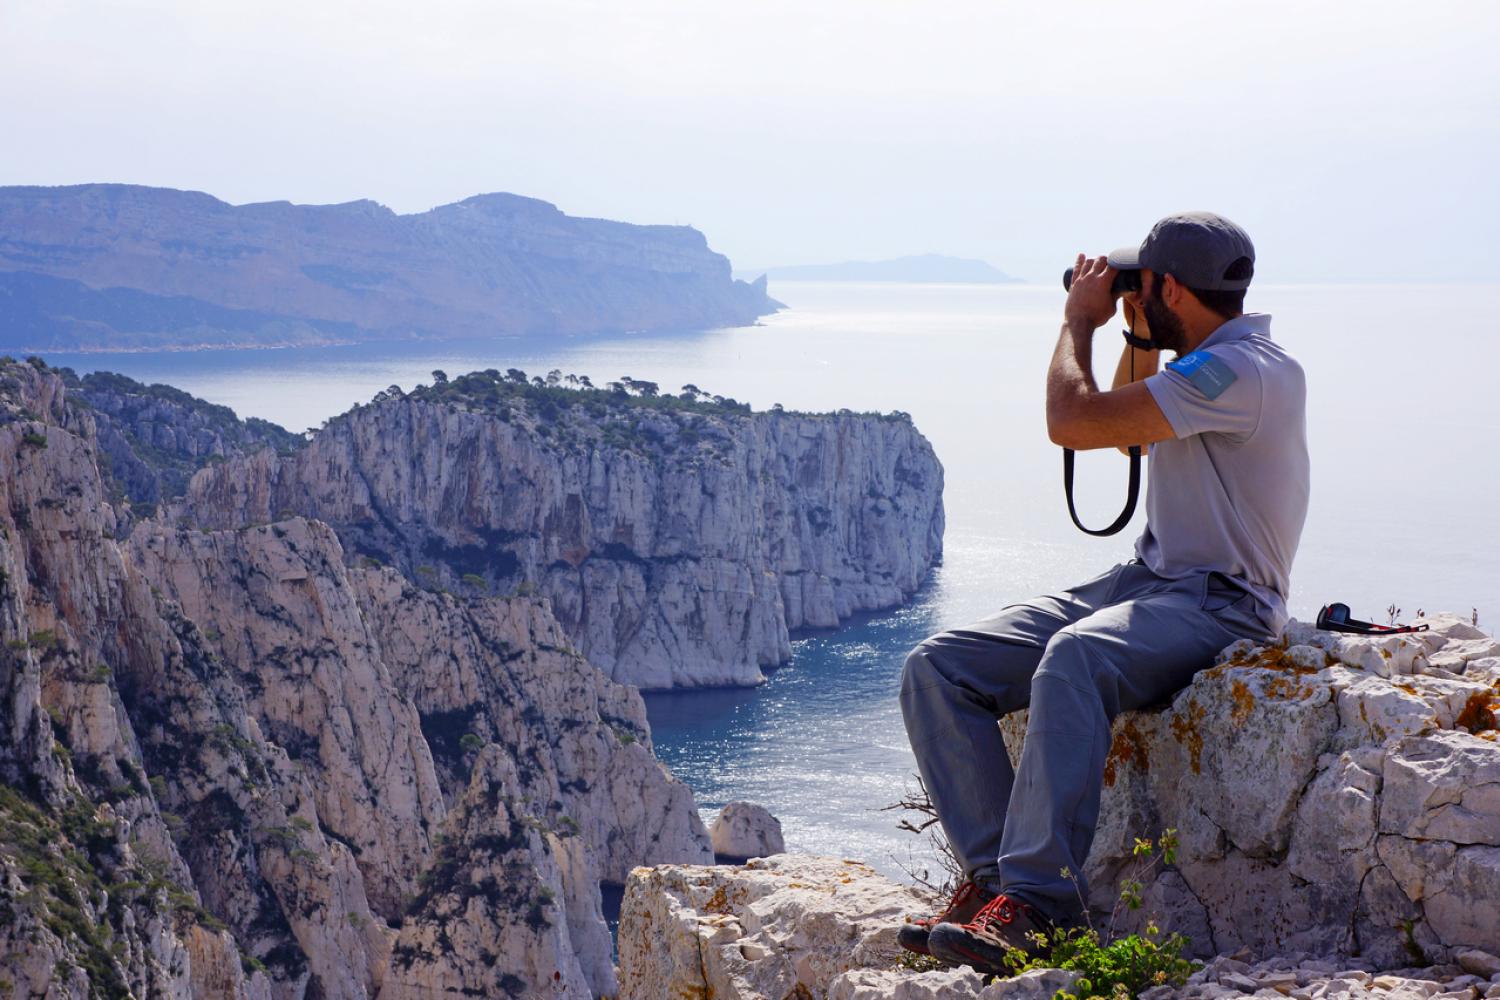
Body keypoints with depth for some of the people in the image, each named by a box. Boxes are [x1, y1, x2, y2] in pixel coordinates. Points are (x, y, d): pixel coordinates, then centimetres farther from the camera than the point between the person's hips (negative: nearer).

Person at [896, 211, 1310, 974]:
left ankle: (1034, 895, -40)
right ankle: (991, 871, -17)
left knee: (1074, 657, -41)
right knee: (938, 668, -8)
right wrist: (1139, 338, 23)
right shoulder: (1210, 363, 17)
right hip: (1145, 581, 10)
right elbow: (1127, 436, 37)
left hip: (1219, 602, -10)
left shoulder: (1242, 370, -15)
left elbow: (1073, 422, -19)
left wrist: (1079, 322, -1)